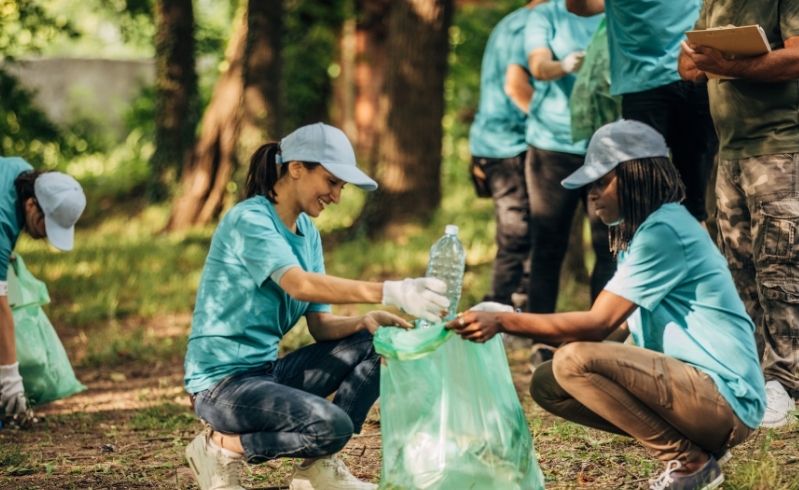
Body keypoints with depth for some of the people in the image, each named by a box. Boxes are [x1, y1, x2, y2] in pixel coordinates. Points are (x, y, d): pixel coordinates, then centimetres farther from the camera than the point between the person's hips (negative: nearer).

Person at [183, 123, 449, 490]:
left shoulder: (307, 232, 11)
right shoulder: (249, 220, -16)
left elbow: (321, 325, 6)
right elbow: (300, 284, -34)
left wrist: (364, 321, -16)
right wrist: (390, 292, -44)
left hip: (267, 372, 9)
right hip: (222, 383, -9)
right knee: (332, 425, -30)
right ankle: (224, 446, -7)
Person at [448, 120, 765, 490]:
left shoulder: (663, 231, -16)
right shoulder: (639, 231, 16)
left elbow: (598, 324, -21)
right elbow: (612, 325, 11)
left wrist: (503, 322, -20)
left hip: (727, 398, -10)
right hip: (686, 379, 10)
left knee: (575, 361, -25)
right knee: (548, 385, 6)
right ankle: (691, 446, 6)